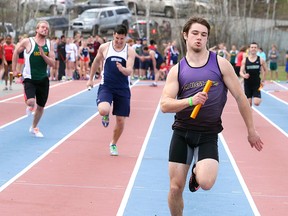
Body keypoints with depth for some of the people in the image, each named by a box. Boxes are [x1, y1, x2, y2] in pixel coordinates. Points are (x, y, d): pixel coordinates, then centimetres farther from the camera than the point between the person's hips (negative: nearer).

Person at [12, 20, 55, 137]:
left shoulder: (49, 44, 0)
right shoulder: (27, 42, -9)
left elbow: (52, 63, -4)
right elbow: (16, 52, 7)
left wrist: (43, 54, -20)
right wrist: (14, 70, 7)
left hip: (43, 79, 4)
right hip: (29, 79, -4)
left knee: (41, 106, 12)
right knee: (30, 101, -25)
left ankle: (34, 127, 36)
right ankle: (30, 106, 14)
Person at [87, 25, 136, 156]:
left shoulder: (130, 51, -4)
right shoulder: (104, 47, -2)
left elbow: (129, 71, -14)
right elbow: (96, 62, 15)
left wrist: (123, 69, -36)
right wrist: (91, 78, 20)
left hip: (122, 89, 1)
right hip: (106, 86, -1)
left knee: (121, 120, 4)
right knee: (103, 110, -29)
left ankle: (113, 144, 30)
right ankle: (106, 116, 12)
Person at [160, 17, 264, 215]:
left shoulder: (220, 64, -2)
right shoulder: (177, 70, 2)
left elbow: (240, 97, 4)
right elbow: (164, 105, -7)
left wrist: (251, 130, 6)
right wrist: (190, 101, -24)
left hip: (208, 135, -1)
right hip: (182, 133, 1)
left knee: (206, 183, -22)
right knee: (175, 188, 0)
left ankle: (198, 171, 15)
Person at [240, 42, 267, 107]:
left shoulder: (261, 60, -2)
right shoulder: (245, 60, -2)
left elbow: (265, 70, 14)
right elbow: (241, 72, -3)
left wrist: (263, 81, 12)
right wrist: (244, 75, -26)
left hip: (257, 84, -1)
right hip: (247, 84, 1)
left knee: (256, 103, -11)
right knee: (248, 103, 3)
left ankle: (259, 98, 25)